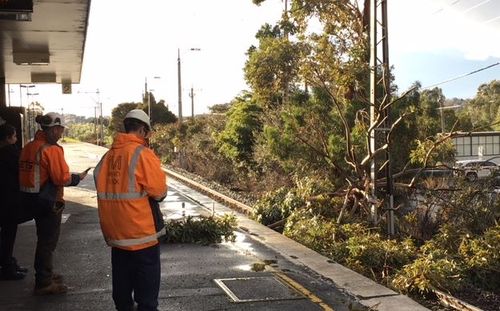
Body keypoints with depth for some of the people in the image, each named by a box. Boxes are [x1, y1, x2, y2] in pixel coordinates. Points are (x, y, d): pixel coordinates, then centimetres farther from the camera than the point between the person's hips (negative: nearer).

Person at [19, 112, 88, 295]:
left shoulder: (28, 147, 7)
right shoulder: (52, 149, -19)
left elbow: (27, 173, 12)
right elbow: (62, 179, -21)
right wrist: (78, 178, -4)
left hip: (30, 198, 9)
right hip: (49, 202, -9)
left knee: (44, 238, 22)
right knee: (48, 241, 3)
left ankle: (44, 275, 36)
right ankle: (44, 283, 11)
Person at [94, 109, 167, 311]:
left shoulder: (108, 156, 4)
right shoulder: (142, 154, -13)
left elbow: (102, 187, 9)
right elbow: (160, 191, -13)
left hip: (116, 232, 6)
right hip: (142, 233, -6)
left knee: (122, 284, 18)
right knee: (146, 286, 5)